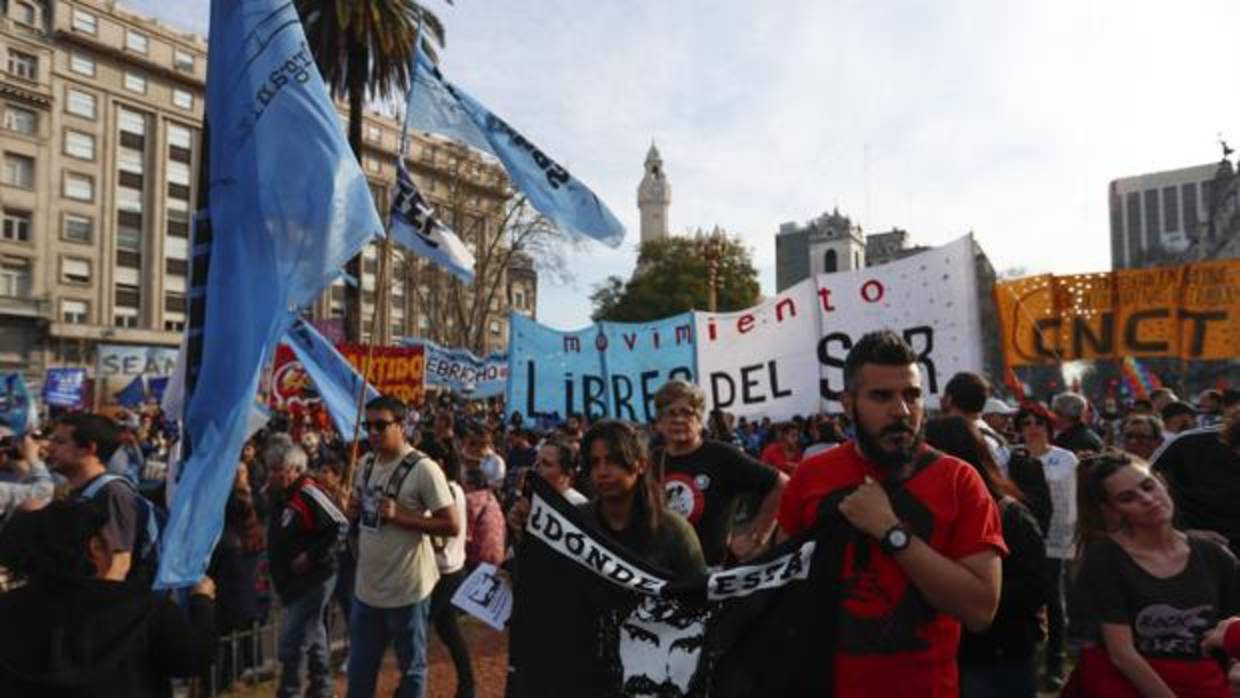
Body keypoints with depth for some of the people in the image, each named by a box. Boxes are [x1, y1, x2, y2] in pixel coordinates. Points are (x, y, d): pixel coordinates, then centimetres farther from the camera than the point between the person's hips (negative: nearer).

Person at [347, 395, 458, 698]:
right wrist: (354, 509, -2)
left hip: (407, 589, -6)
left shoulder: (423, 469, -19)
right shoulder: (366, 463, 4)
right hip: (366, 587, 7)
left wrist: (400, 516, -25)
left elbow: (452, 526, -19)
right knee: (359, 671, 21)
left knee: (411, 669, 15)